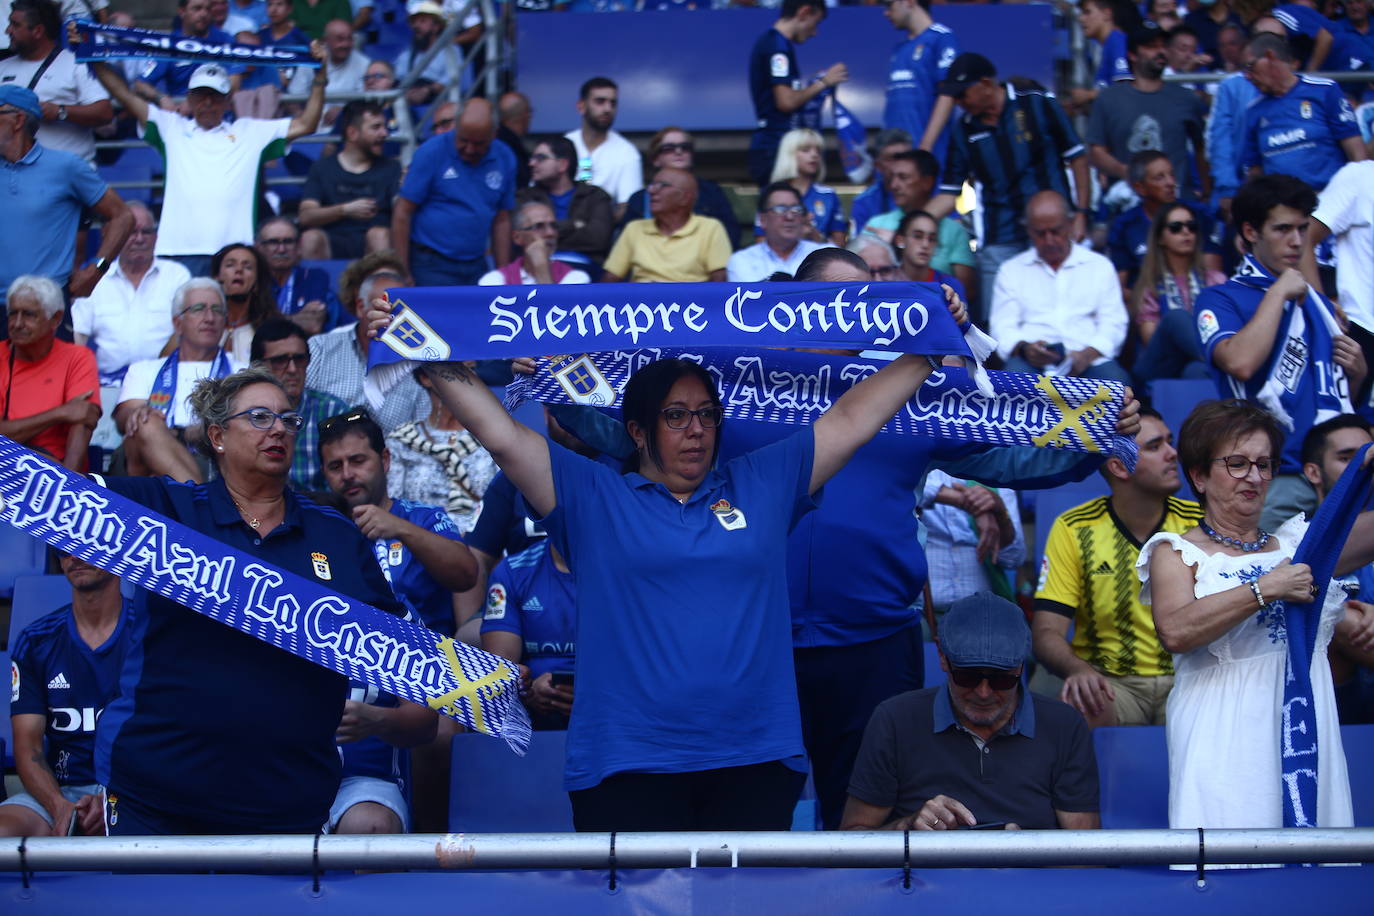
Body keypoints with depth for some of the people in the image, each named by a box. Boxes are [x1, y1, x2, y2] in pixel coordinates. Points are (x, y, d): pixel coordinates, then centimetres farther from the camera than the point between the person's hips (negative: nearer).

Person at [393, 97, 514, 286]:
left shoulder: (504, 159, 5)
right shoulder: (432, 152, -8)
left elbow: (501, 221, 11)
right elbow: (402, 214, -7)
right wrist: (401, 274, -10)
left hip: (476, 267, 4)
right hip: (431, 266, -4)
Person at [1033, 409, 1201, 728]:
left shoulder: (1201, 524, 2)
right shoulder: (1073, 530, -2)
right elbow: (1046, 632, -6)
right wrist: (1078, 669, -29)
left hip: (1186, 680, 2)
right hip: (1109, 681, -2)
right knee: (1081, 708, -36)